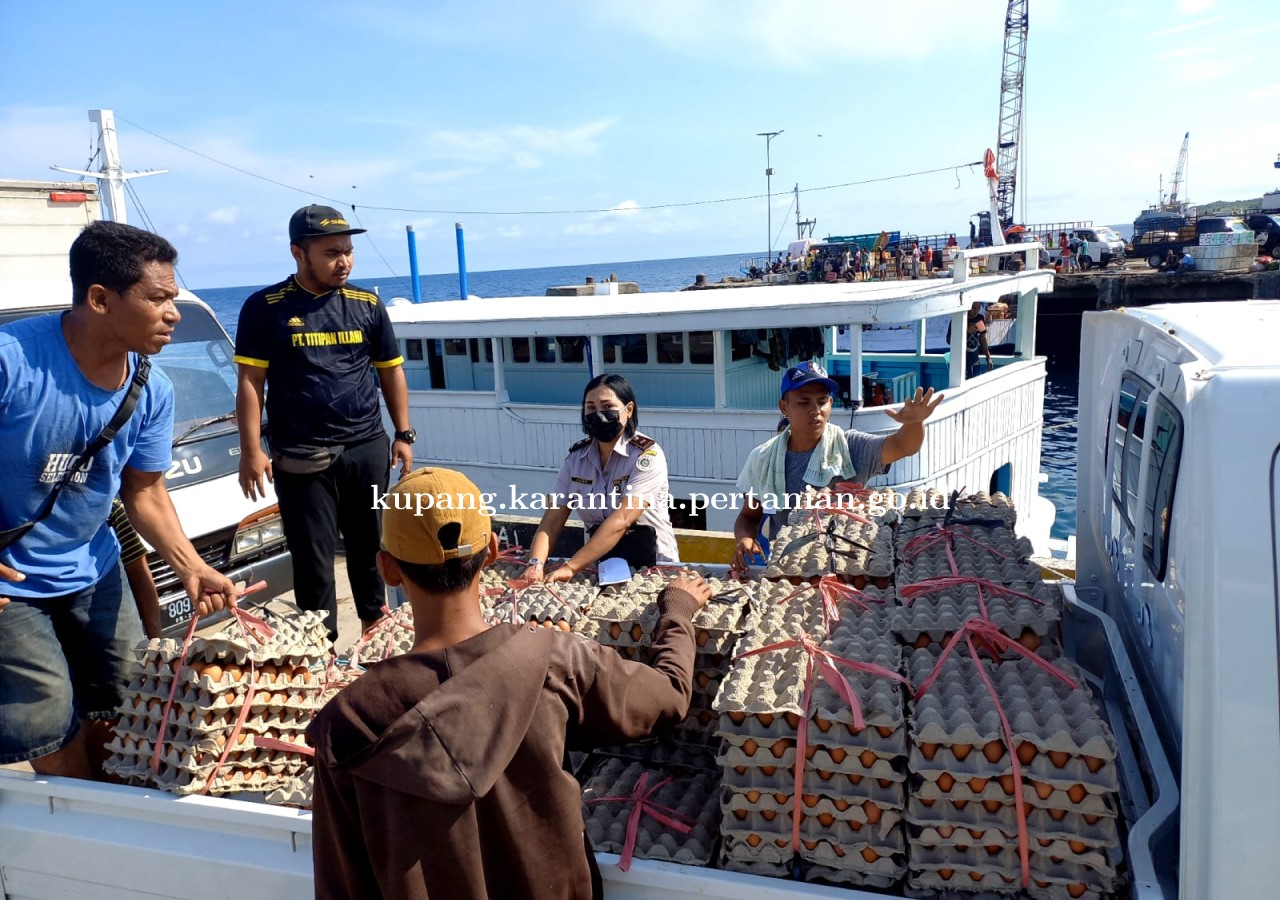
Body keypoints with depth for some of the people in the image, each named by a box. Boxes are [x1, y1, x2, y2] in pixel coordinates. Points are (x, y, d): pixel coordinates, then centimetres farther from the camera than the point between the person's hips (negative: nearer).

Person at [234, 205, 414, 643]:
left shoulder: (368, 305, 6)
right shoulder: (266, 308, -3)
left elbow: (391, 372, 12)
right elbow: (250, 382, -4)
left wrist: (404, 434, 8)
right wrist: (251, 450, -9)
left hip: (367, 449, 3)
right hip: (301, 458, -3)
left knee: (371, 549, 14)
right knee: (313, 560, 5)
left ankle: (376, 629, 33)